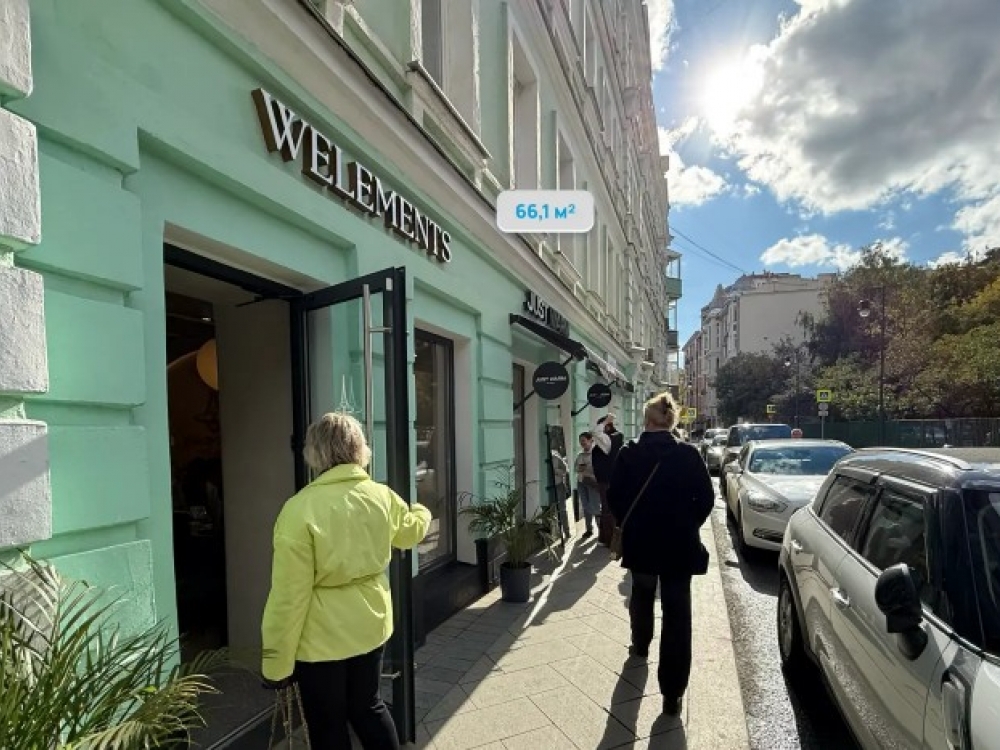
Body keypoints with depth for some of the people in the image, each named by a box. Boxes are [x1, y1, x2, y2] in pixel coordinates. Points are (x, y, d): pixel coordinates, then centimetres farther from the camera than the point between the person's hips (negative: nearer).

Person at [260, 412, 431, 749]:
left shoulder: (300, 509, -23)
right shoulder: (382, 496, -6)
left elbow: (289, 596, -21)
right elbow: (412, 531, 16)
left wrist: (276, 663, -10)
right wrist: (421, 512, 39)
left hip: (321, 640, -5)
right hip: (370, 625, 5)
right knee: (368, 707, 24)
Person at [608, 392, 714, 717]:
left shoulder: (629, 454, -8)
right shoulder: (688, 454, -8)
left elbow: (615, 497, -5)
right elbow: (705, 499, -4)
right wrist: (687, 528, 9)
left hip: (639, 542, 1)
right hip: (679, 545, -1)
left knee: (642, 595, 27)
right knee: (677, 613, 3)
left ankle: (640, 645, 49)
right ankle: (672, 693, 5)